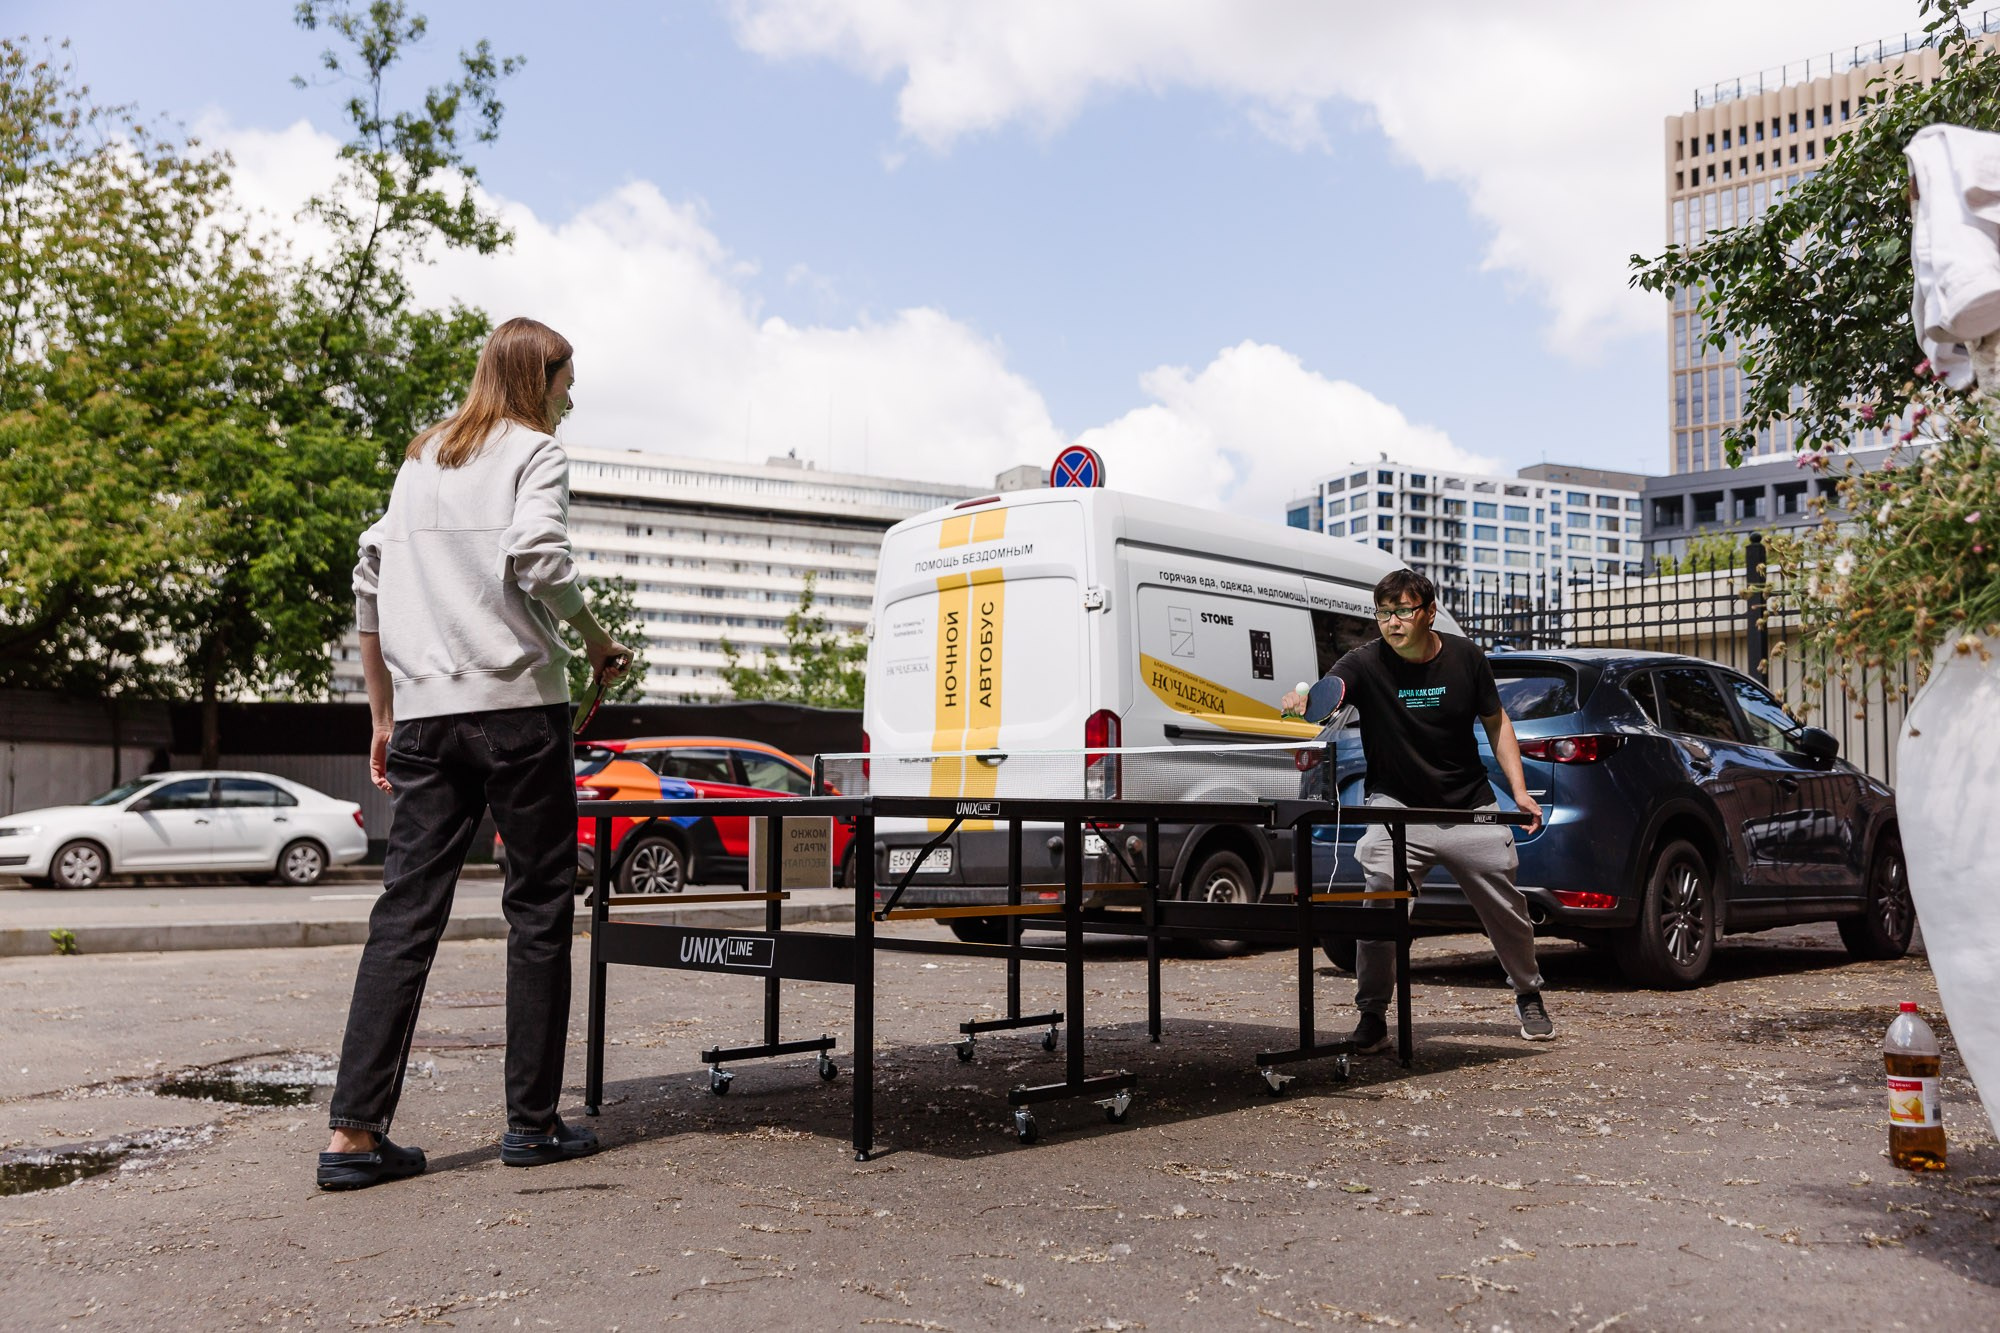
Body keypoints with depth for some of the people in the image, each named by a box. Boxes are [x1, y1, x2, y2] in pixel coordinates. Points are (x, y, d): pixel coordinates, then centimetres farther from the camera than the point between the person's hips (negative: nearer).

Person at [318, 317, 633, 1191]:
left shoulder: (421, 460, 20)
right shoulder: (534, 450, 2)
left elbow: (370, 584, 18)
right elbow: (537, 559, -16)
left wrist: (383, 715, 21)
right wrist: (599, 643, -3)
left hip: (426, 716, 6)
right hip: (517, 705, -5)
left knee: (405, 913, 3)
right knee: (538, 908, 4)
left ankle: (353, 1132, -2)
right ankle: (532, 1123, 7)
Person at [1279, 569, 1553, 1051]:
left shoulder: (1465, 657, -5)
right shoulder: (1365, 663, -13)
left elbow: (1496, 722, 7)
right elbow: (1325, 694, -31)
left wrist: (1519, 790, 1)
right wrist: (1302, 702, -56)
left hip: (1470, 808, 2)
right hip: (1397, 807, -2)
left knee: (1507, 909, 12)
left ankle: (1529, 997, 39)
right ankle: (1372, 1017, -3)